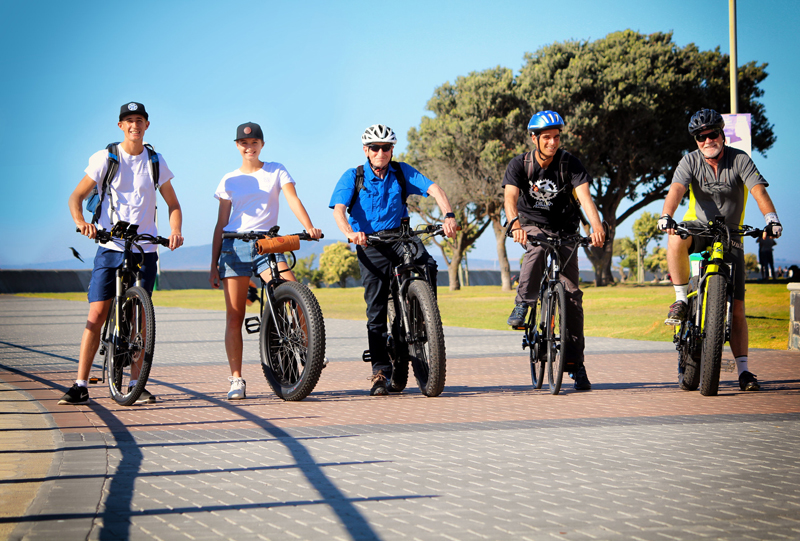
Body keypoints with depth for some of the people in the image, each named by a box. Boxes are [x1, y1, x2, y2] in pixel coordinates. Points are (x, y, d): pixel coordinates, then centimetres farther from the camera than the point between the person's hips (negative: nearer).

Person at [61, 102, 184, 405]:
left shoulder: (156, 163, 7)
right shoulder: (104, 159, 1)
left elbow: (173, 204, 14)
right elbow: (76, 197, 1)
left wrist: (175, 231, -6)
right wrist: (81, 222, -19)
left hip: (145, 250, 2)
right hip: (110, 247, -1)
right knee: (96, 314, -7)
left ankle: (136, 385, 9)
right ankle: (80, 386, -5)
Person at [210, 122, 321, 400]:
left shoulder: (276, 171, 10)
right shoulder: (230, 180, 13)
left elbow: (293, 199, -5)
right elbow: (221, 224, 14)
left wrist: (309, 228, -24)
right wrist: (214, 266, 9)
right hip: (235, 246, 1)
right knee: (234, 317, -2)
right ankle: (236, 379, 2)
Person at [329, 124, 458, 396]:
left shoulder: (402, 172, 2)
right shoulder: (352, 177, -1)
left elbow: (433, 188, -10)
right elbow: (338, 208, -15)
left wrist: (448, 215, -29)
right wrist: (349, 232, -36)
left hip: (400, 237, 1)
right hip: (370, 243, -1)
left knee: (427, 264, -30)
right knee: (376, 309, -4)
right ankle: (380, 373, 0)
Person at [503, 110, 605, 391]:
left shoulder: (570, 163, -15)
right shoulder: (519, 164, -15)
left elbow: (584, 195, -28)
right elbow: (510, 197, -29)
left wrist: (597, 226, -47)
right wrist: (515, 224, -51)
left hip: (564, 229, 1)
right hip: (532, 225, -1)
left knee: (572, 293, -7)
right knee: (537, 249, -39)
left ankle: (576, 363, -2)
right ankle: (522, 304, -21)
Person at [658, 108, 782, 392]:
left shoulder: (739, 159, -9)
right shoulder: (690, 161, -6)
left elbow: (758, 190, -22)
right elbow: (676, 189, -23)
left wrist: (771, 219, -40)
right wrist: (666, 216, -43)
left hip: (730, 237, 0)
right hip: (698, 228, 0)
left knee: (736, 306, -5)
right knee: (676, 240, -37)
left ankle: (743, 370, 0)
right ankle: (682, 300, -18)